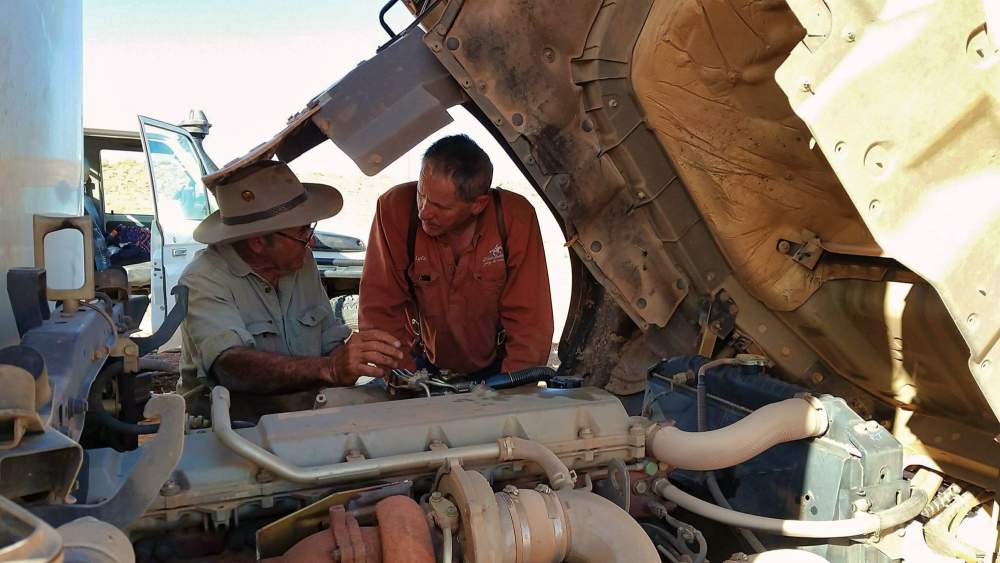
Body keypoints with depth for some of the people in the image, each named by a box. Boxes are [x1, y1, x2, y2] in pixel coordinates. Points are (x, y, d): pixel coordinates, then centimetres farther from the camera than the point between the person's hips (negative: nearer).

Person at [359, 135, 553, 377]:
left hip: (496, 365, 2)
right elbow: (381, 310, -15)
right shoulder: (394, 208, -19)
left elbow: (529, 319, -15)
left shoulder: (516, 218, -19)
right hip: (425, 364, -2)